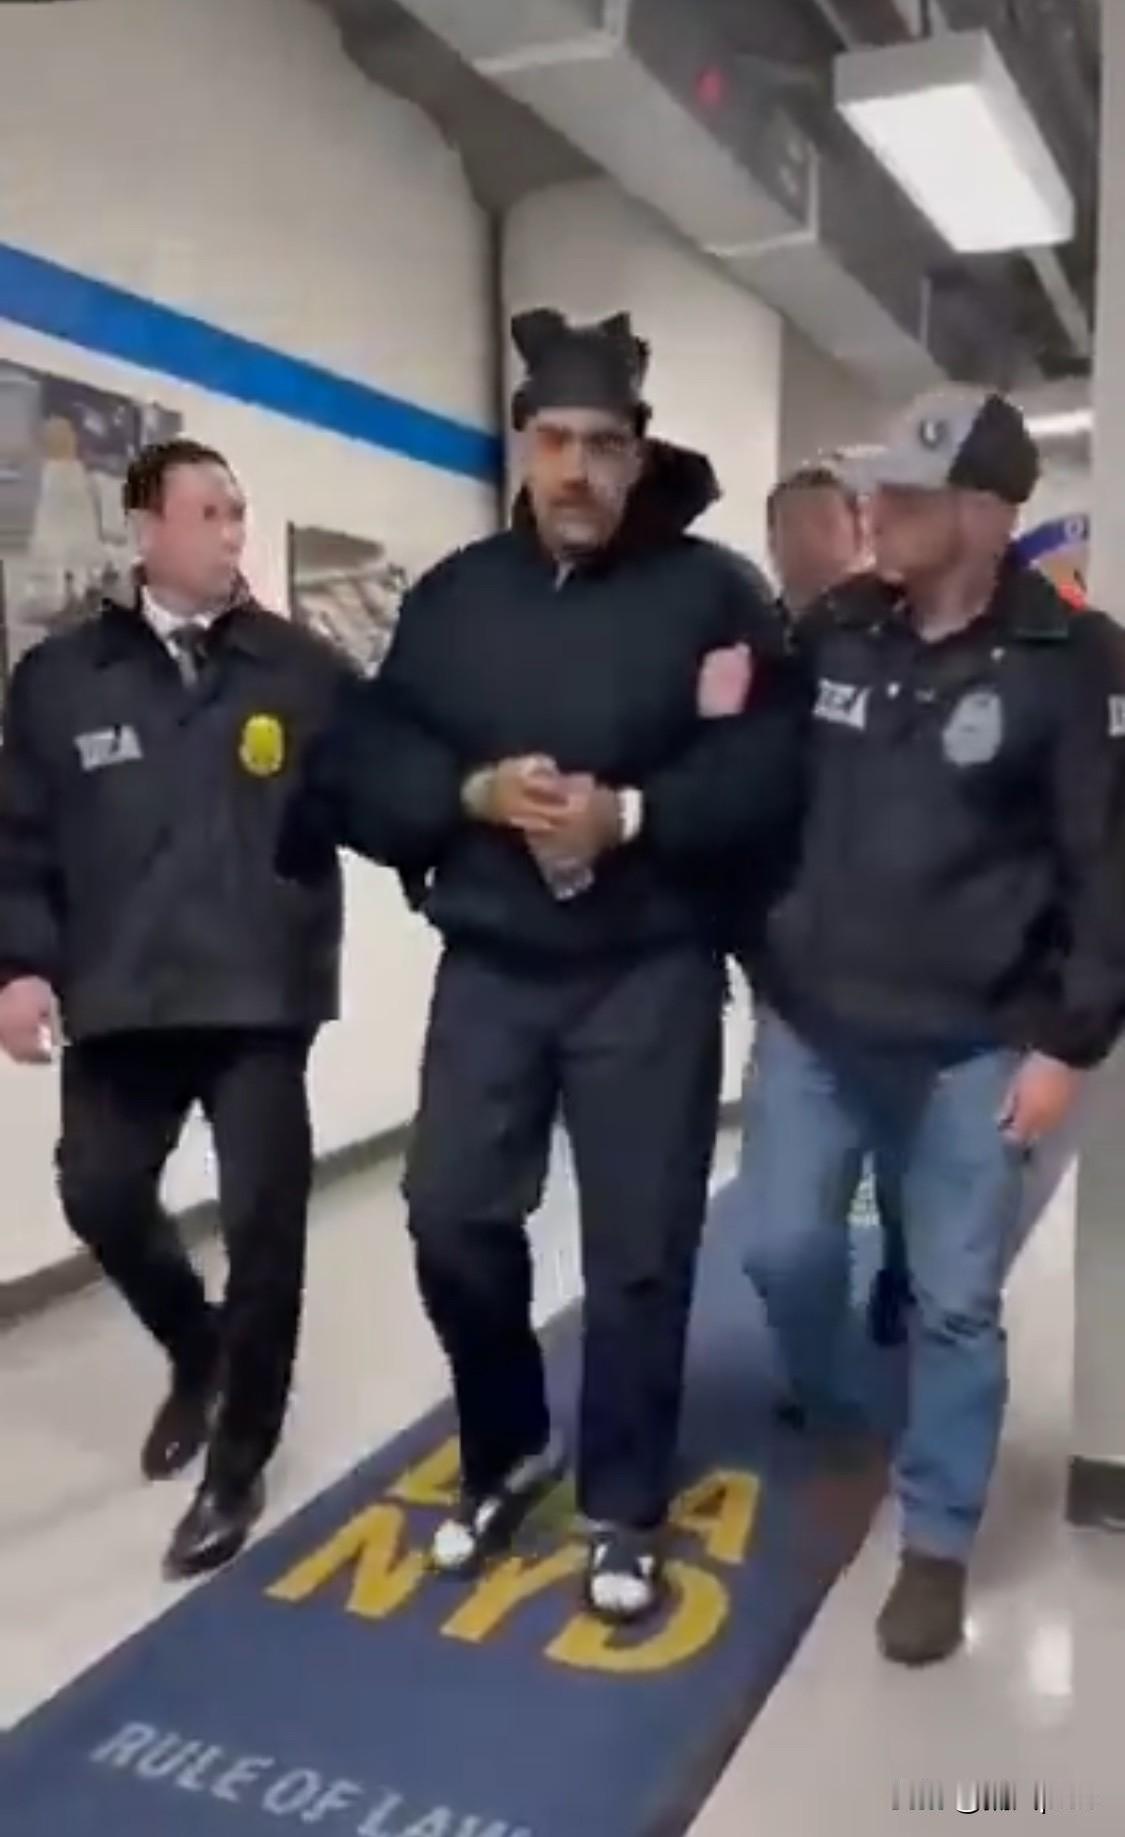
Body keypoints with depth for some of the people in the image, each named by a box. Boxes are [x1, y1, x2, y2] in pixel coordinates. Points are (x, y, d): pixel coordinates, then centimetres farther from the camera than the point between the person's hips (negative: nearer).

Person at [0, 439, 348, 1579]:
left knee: (263, 1225, 0)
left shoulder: (301, 670, 2)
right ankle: (197, 1354, 43)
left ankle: (238, 1465, 20)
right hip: (118, 1001, 2)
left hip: (260, 998, -2)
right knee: (101, 1199, 11)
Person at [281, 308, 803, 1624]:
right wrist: (474, 792, -14)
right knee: (453, 1221, 6)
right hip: (488, 967, 3)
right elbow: (362, 765, 4)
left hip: (650, 974, -3)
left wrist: (630, 813, -21)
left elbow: (772, 768, -9)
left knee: (638, 1253, 4)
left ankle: (625, 1511, 25)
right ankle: (506, 1458, 33)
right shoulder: (451, 596, 7)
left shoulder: (708, 591, -2)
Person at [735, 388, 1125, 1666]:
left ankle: (936, 1543, 26)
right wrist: (760, 958, 4)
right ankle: (832, 1421, 42)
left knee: (954, 1301, 7)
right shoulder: (832, 634, 2)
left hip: (975, 1047, -3)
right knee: (781, 1250, 11)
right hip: (810, 1024, 4)